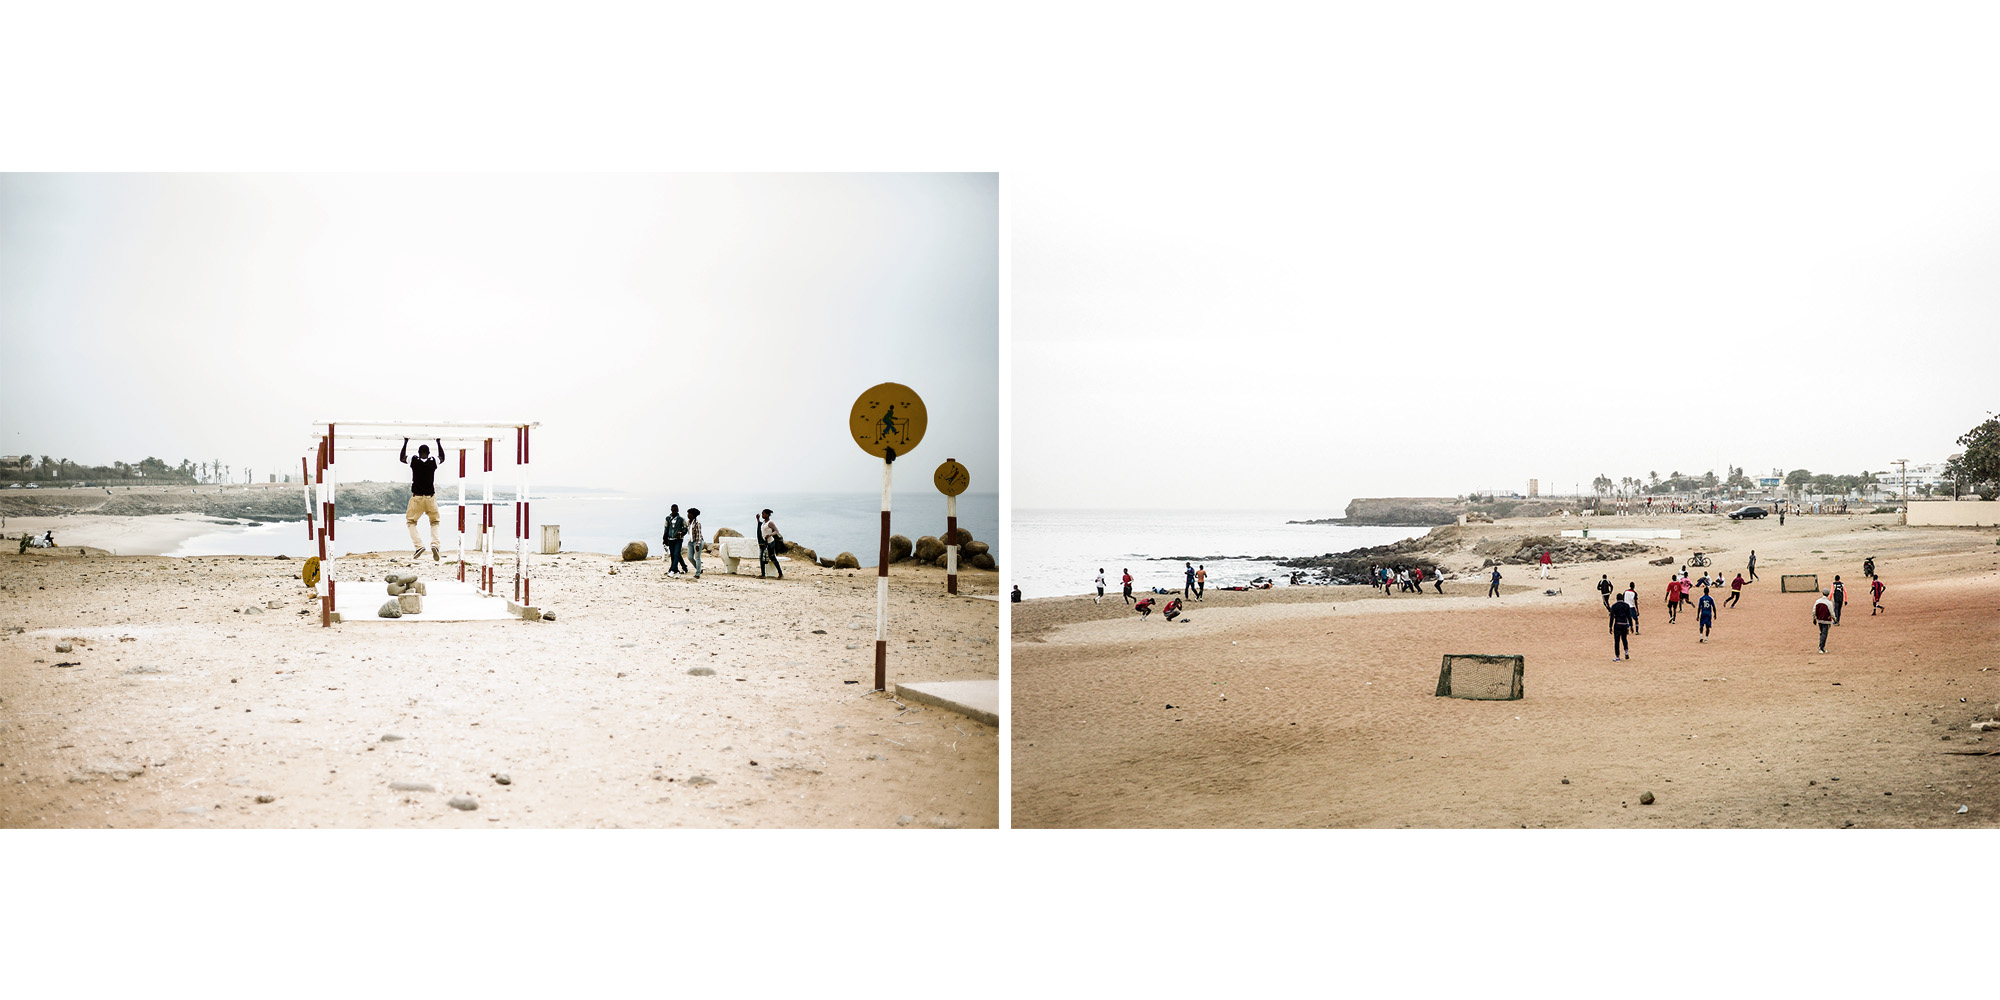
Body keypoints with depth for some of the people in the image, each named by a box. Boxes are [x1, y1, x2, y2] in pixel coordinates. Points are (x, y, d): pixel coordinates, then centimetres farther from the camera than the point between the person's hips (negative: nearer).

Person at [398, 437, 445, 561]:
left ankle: (419, 545, -2)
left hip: (416, 497, -1)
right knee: (434, 522, 16)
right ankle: (435, 544, -7)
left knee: (410, 521, 16)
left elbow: (401, 458, 16)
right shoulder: (433, 462, -4)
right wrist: (438, 442, 29)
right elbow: (442, 457, 21)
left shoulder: (414, 461, -7)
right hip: (431, 497, 1)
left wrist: (406, 443, 22)